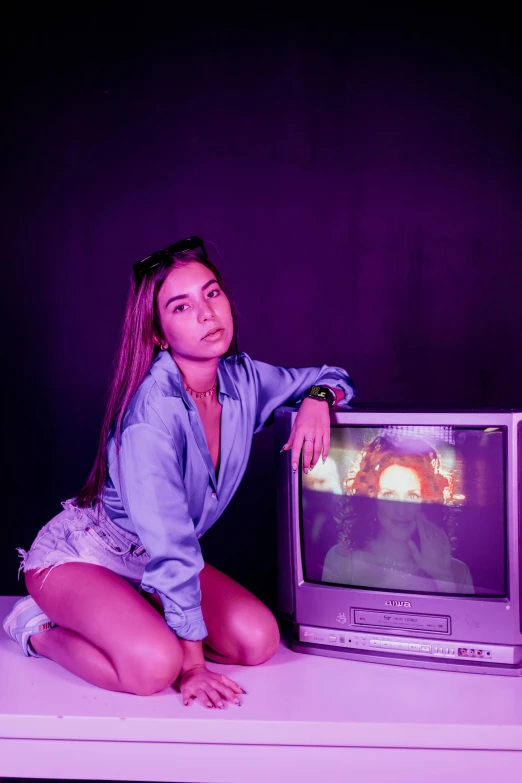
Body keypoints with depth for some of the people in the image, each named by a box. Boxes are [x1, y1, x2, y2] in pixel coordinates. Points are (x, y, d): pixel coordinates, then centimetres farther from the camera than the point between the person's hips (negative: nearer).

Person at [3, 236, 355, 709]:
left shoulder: (242, 379, -10)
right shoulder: (154, 406, -31)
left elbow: (333, 378, 8)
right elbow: (169, 545, -30)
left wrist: (318, 399, -17)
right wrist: (192, 661, -26)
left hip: (150, 562, 7)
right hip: (81, 555, -7)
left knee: (259, 640, -11)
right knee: (154, 666, -31)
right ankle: (40, 630, -2)